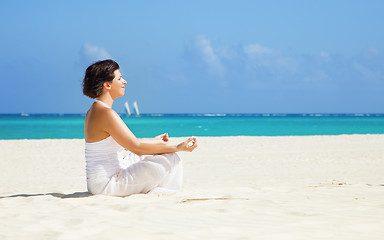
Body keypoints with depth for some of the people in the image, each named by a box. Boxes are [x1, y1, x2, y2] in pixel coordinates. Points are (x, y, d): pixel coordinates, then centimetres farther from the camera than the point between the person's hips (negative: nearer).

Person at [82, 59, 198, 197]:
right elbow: (137, 147, -22)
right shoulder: (106, 113, -19)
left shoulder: (93, 111, 13)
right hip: (107, 184, -10)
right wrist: (178, 148, -18)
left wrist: (154, 141, 29)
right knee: (171, 159, -12)